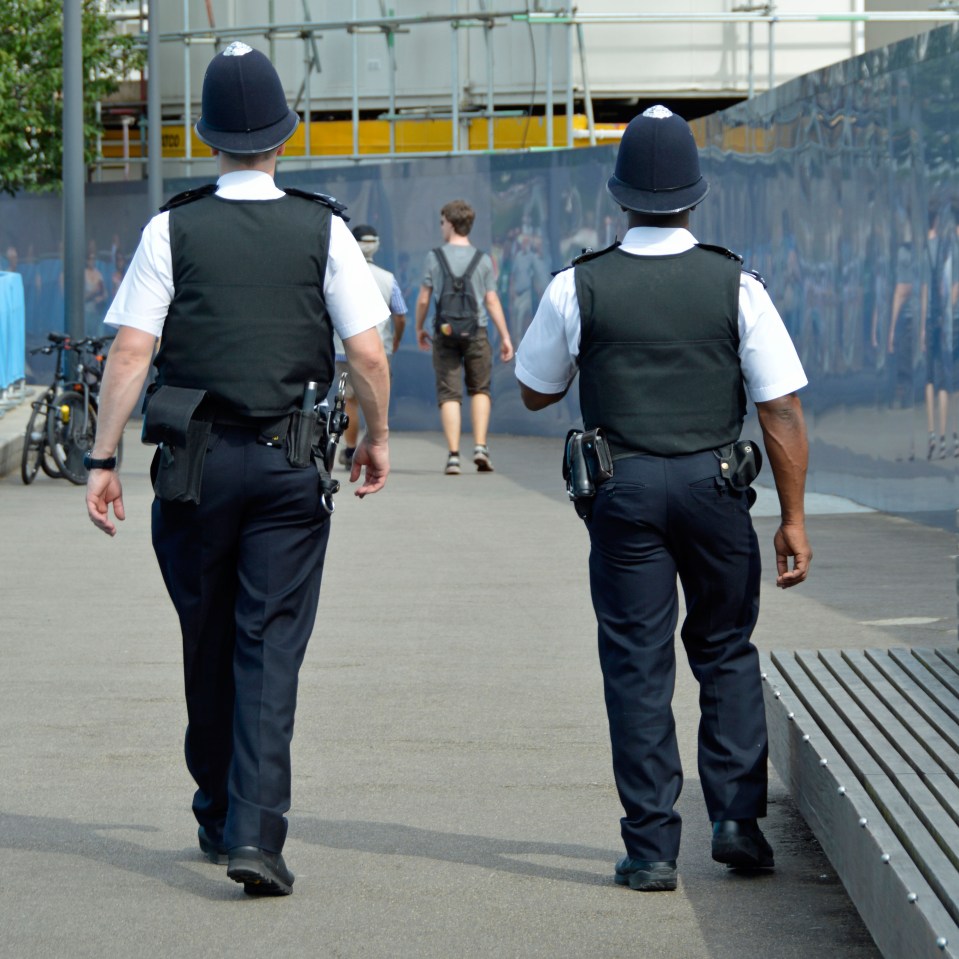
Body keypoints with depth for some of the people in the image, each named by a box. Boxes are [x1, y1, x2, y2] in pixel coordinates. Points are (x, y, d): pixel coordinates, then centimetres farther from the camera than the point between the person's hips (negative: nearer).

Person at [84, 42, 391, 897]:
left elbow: (130, 352, -5)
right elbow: (368, 354, -2)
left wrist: (104, 458, -1)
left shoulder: (173, 231, -2)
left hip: (194, 462, 1)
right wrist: (377, 439, 14)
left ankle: (217, 817, 28)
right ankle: (255, 831, -13)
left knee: (208, 642, 15)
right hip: (289, 467, -1)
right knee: (271, 649, -1)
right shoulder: (323, 231, -1)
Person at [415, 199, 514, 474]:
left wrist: (419, 328, 17)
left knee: (449, 394, 0)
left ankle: (453, 455, -9)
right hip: (476, 332, 1)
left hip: (445, 334, -1)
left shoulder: (435, 257, -1)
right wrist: (505, 337, 4)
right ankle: (480, 446, 1)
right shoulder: (483, 260, 2)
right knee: (479, 389, 15)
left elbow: (423, 299, 1)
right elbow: (492, 301, 0)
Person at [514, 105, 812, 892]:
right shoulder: (735, 286, -4)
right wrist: (793, 519, -2)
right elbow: (782, 411, -6)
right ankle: (738, 817, 9)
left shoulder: (579, 288, -4)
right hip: (715, 484, 1)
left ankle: (652, 848, 2)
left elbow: (535, 391, 10)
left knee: (637, 664, 4)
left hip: (623, 491, 0)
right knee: (727, 651, 17)